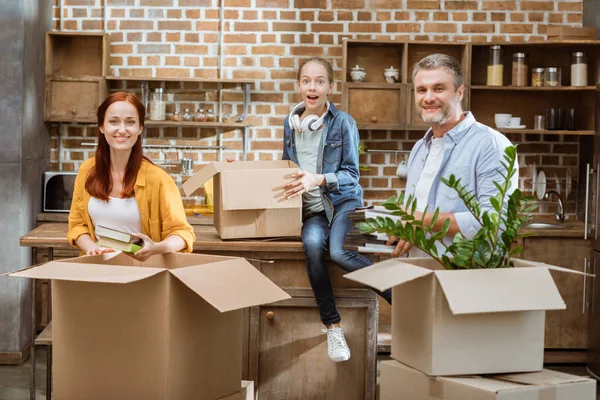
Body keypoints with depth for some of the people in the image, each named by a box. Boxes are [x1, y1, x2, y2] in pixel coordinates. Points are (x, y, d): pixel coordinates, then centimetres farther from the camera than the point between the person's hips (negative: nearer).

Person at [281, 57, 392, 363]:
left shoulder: (343, 122, -3)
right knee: (312, 244, -31)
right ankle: (332, 326, -19)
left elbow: (351, 173, -5)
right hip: (311, 209, 3)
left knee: (339, 252, -33)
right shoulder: (290, 123, 9)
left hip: (343, 201, -3)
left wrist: (318, 179, -21)